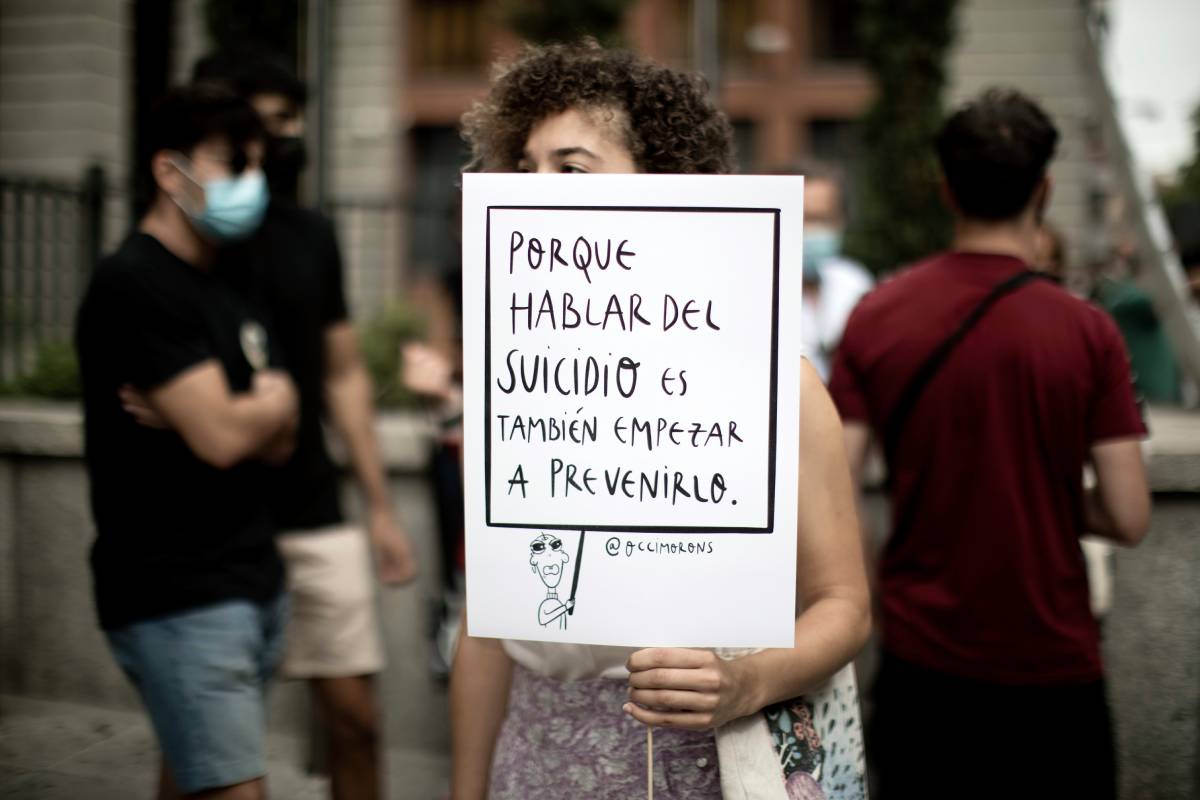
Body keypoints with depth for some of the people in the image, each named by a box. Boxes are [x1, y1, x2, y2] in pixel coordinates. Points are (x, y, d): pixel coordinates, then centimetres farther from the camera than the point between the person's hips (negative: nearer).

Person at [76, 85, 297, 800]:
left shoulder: (230, 288, 15)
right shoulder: (134, 285, -13)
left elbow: (278, 440, 7)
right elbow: (221, 437, -20)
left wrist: (238, 410, -14)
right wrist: (273, 402, 1)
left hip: (252, 581, 8)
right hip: (179, 598, -8)